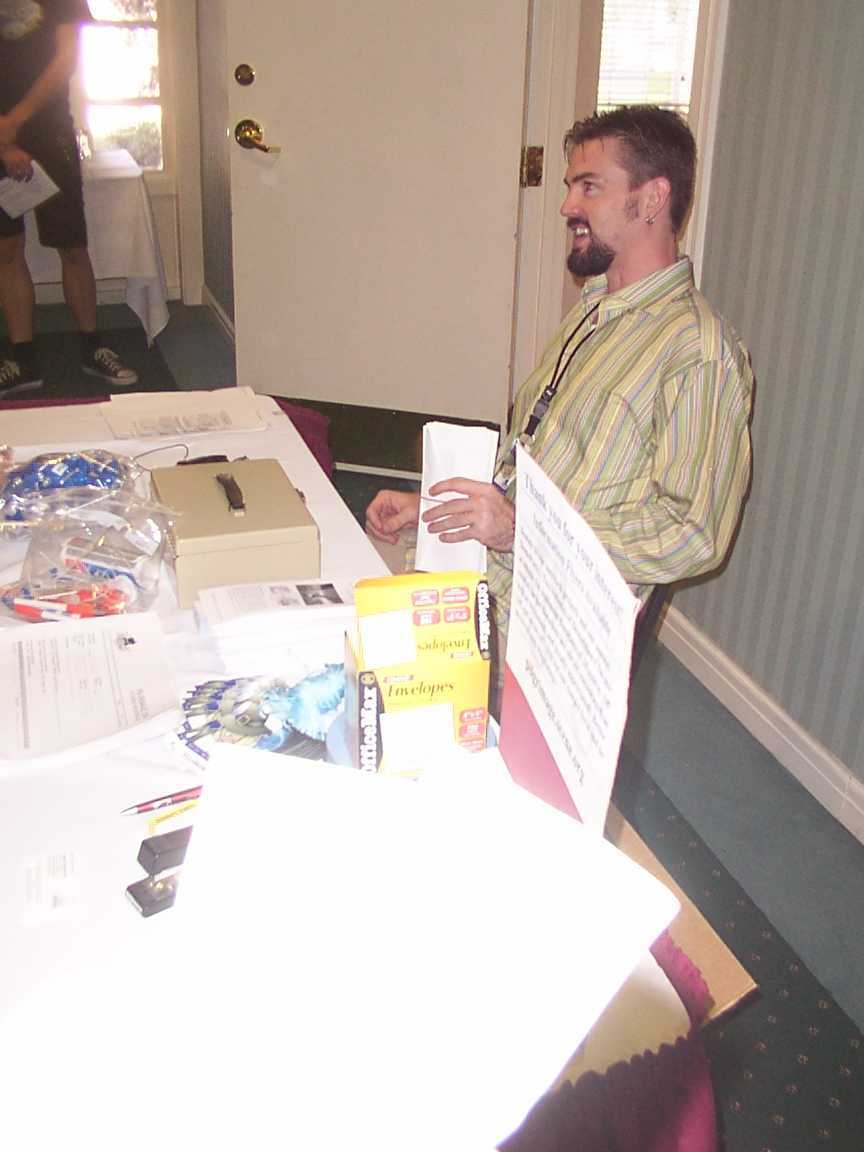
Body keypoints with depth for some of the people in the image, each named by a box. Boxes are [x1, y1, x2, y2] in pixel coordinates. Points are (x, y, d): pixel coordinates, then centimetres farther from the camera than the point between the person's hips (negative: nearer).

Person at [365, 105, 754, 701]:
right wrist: (430, 506, 11)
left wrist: (520, 528, -23)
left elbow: (695, 534, -19)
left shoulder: (697, 349, -13)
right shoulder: (595, 311, 18)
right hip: (484, 596, 8)